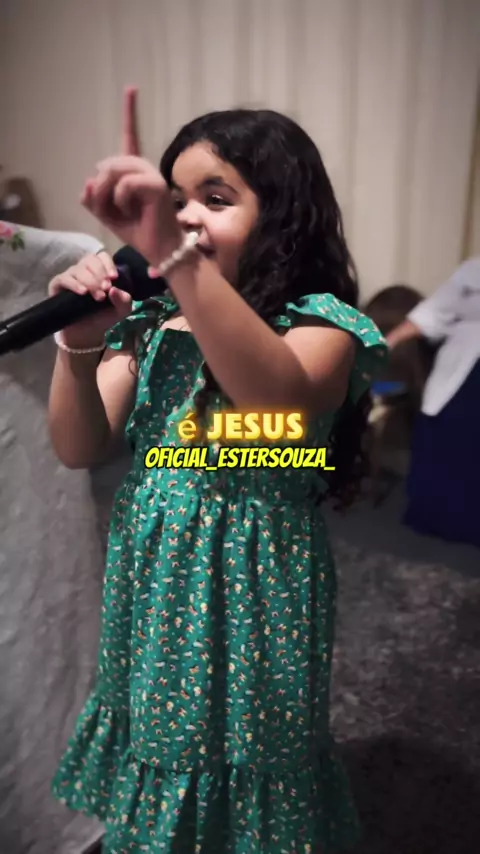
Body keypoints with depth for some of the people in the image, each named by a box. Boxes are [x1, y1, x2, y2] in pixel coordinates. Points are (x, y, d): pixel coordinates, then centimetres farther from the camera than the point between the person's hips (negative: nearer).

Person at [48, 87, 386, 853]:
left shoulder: (317, 324, -14)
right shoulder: (150, 323, 1)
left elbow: (283, 405, -38)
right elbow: (80, 449, -2)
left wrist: (176, 258, -44)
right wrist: (79, 345, -19)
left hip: (251, 591, -4)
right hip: (153, 584, 5)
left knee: (246, 764, 15)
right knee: (158, 736, 23)